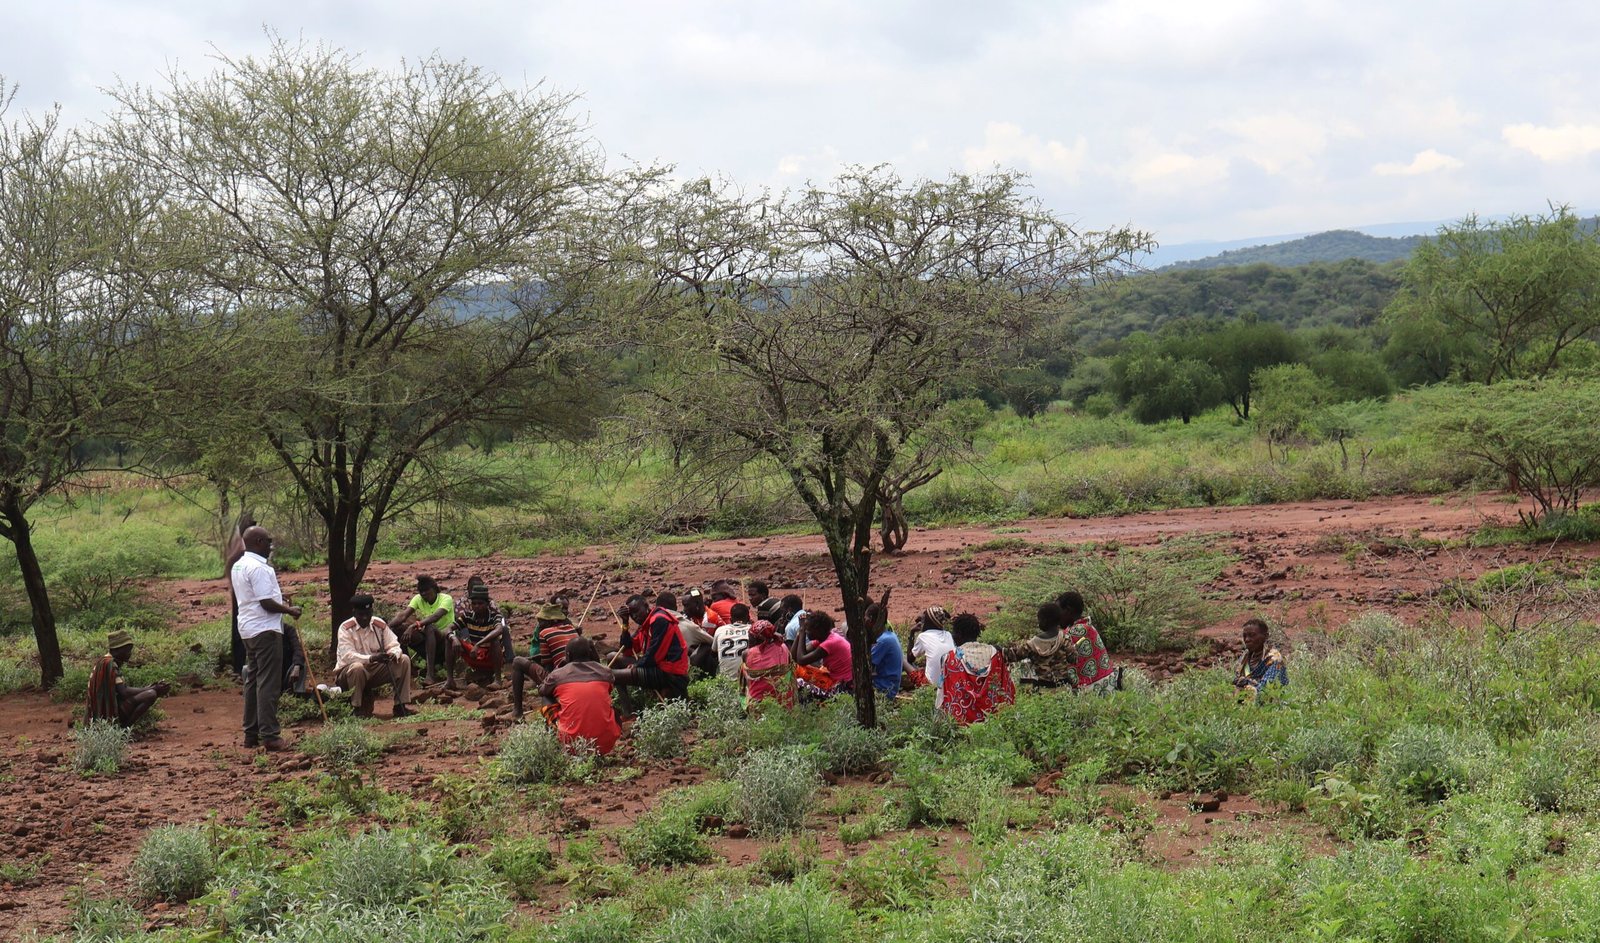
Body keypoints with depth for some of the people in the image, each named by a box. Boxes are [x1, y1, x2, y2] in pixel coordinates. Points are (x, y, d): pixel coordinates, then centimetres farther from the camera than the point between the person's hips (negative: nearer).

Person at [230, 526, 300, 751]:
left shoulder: (239, 566, 14)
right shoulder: (259, 568, -18)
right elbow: (267, 603, -21)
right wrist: (290, 610, -9)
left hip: (248, 629, 10)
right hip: (265, 630, -10)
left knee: (252, 680, 14)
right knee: (268, 683, -8)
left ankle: (251, 734, 18)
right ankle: (269, 736, -8)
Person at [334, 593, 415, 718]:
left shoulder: (380, 625, -1)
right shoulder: (346, 628, -15)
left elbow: (394, 646, -2)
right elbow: (347, 656, -26)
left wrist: (393, 654, -28)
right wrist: (371, 658, -41)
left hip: (375, 670, 5)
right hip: (347, 672, -5)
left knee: (404, 660, -12)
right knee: (357, 667, -39)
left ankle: (400, 706, -11)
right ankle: (358, 708, -19)